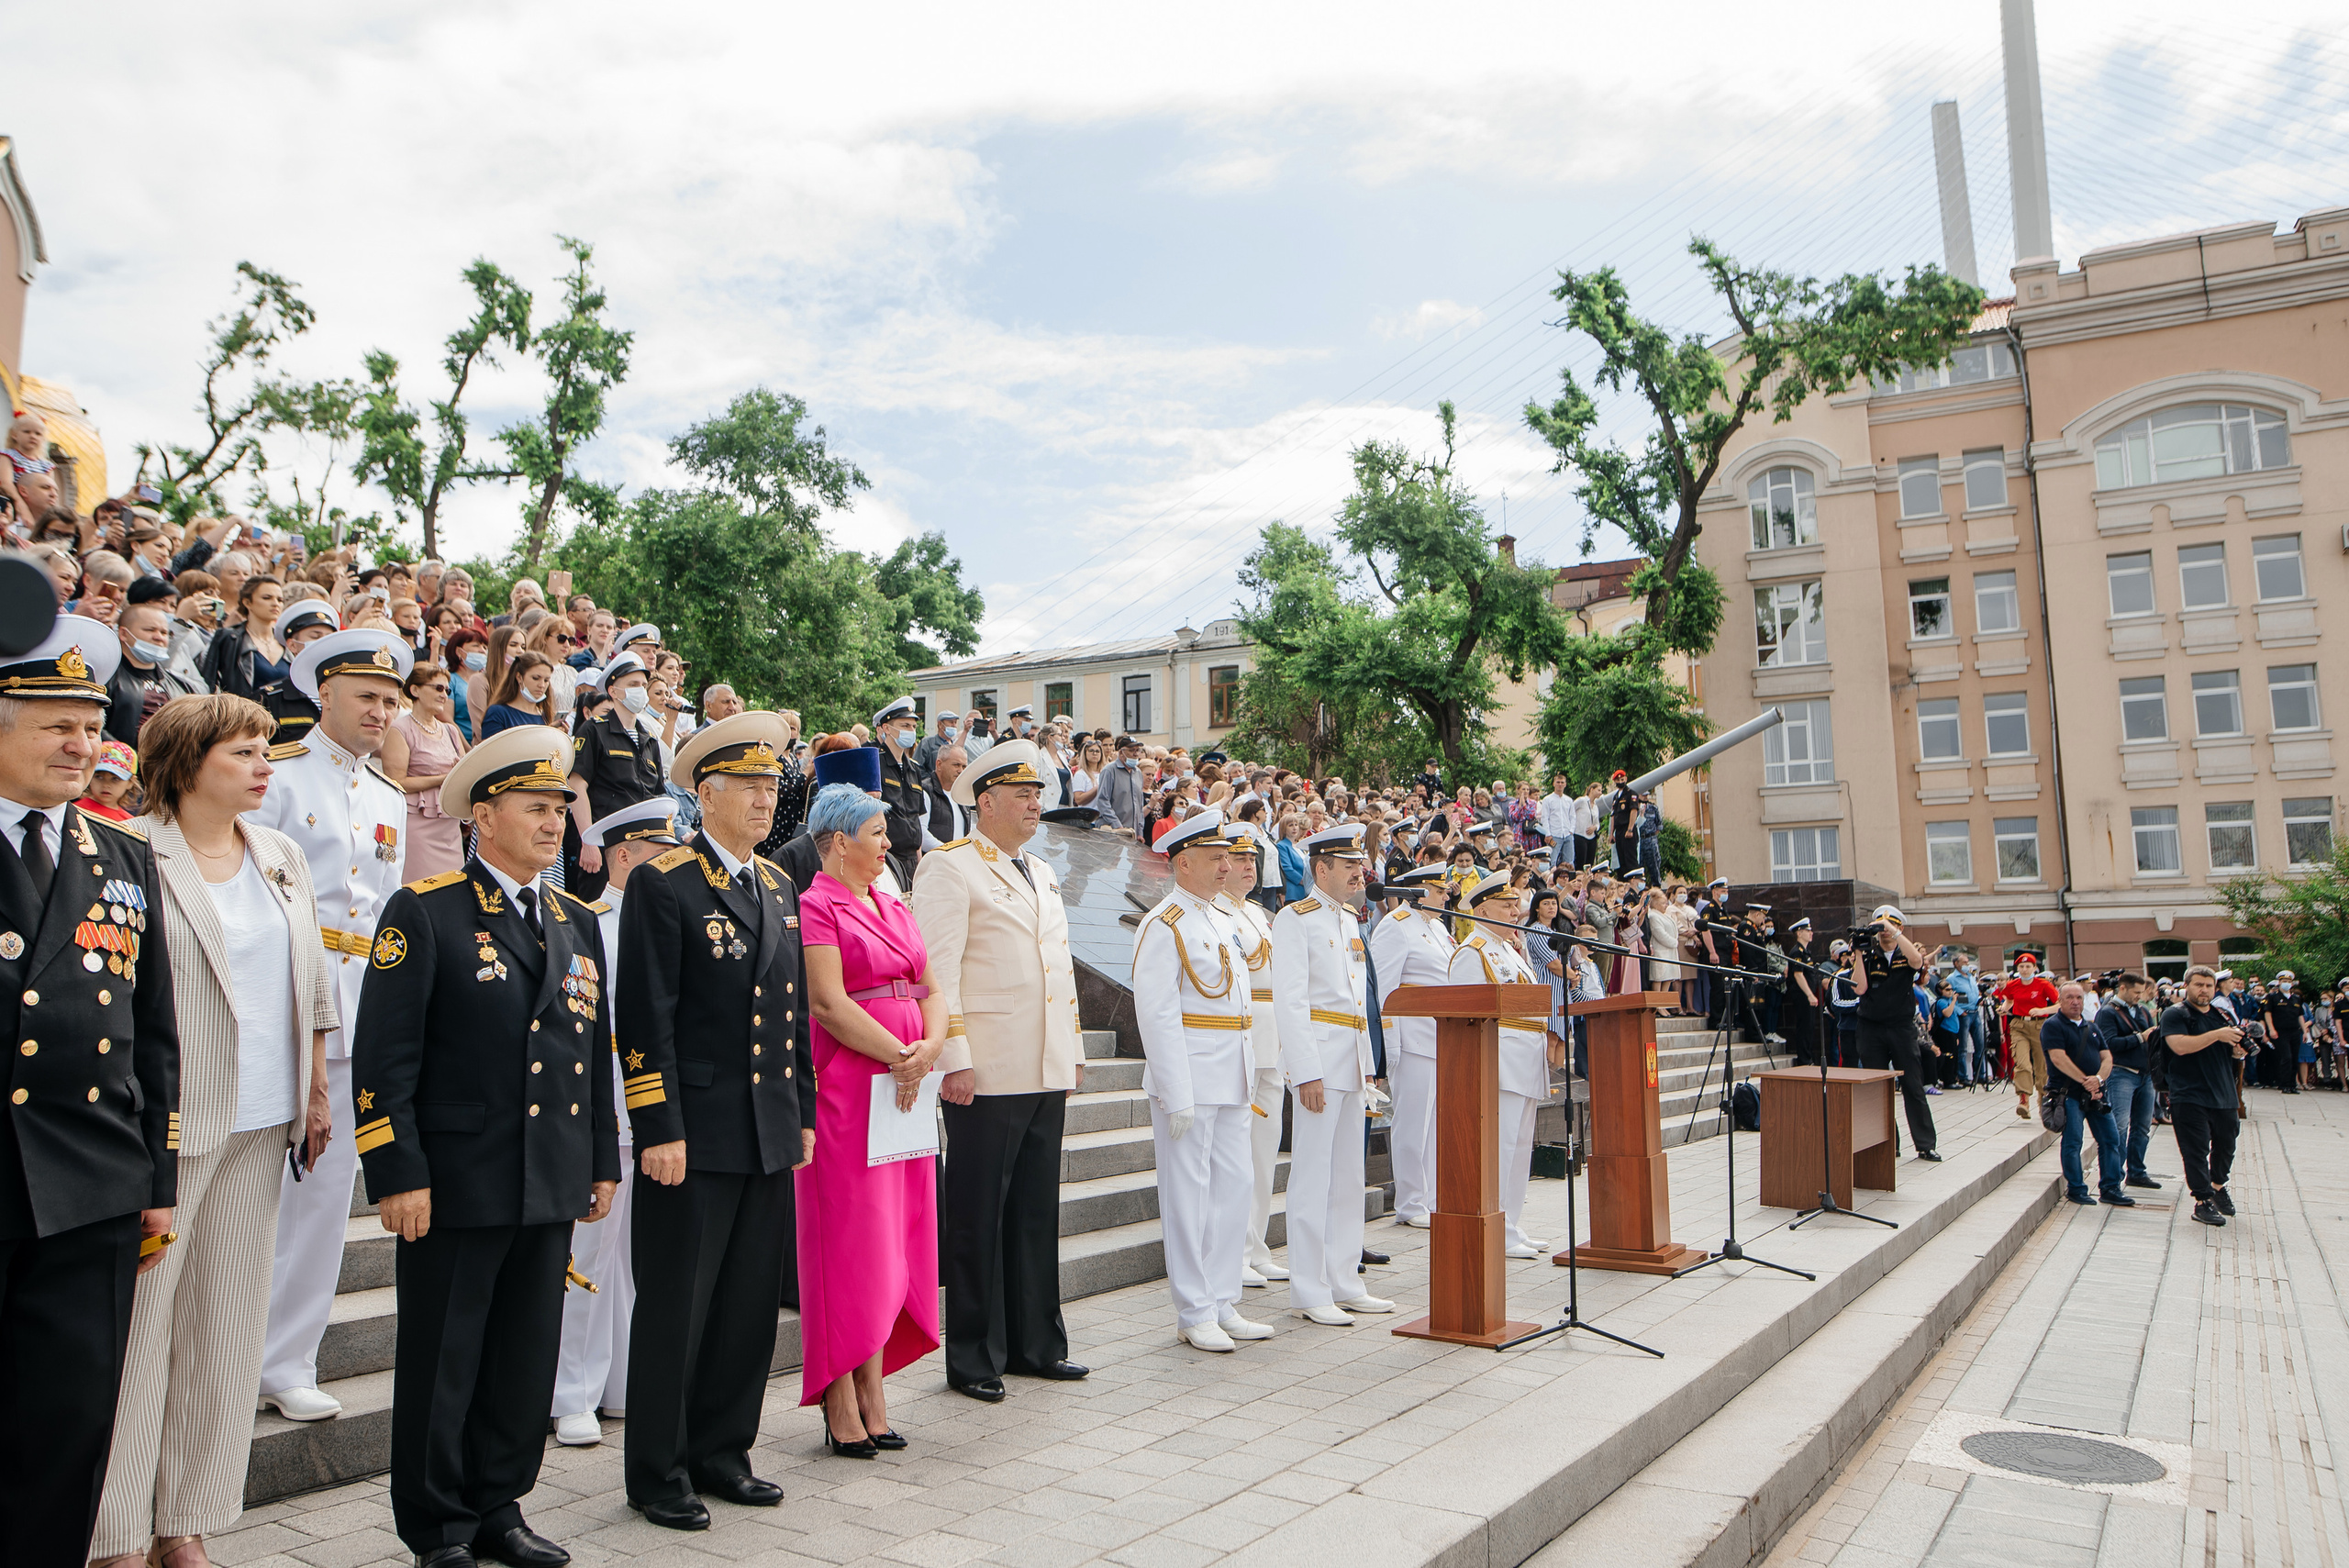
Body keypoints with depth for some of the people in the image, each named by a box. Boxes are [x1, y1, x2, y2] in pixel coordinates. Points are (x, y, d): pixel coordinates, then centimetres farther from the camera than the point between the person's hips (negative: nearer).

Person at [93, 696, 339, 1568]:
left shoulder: (281, 857, 11)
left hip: (261, 1123, 6)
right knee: (138, 1318, 1)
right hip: (163, 1122, -6)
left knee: (225, 1324, 11)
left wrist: (316, 1092, 14)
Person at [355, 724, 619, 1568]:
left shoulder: (578, 922, 12)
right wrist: (399, 1175, -14)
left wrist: (604, 1162, 14)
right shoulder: (425, 912, -6)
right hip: (457, 1181, -5)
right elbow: (383, 1056, -10)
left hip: (553, 1184, 6)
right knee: (442, 1362, 7)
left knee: (529, 1356, 13)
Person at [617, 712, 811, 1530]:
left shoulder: (779, 885, 13)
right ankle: (657, 1474, 20)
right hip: (696, 1133, -6)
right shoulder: (663, 884, -8)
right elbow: (646, 1018, -12)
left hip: (770, 1135, 7)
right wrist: (659, 1130, -15)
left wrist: (803, 1112, 15)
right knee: (675, 1308, 5)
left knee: (751, 1303, 14)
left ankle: (721, 1453, 29)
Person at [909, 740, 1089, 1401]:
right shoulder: (949, 867, -6)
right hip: (987, 1073, -7)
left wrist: (1073, 1052, 18)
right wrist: (953, 1059, -18)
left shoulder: (1043, 874, 19)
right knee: (978, 1216, 2)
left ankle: (1036, 1343, 25)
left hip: (1047, 1073, 7)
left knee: (1037, 1211, 13)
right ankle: (973, 1359, 13)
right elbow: (936, 969, -12)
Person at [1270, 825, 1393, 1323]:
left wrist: (1368, 1062, 17)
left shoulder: (1350, 920, 18)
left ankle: (1344, 1283, 20)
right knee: (1313, 1177, -4)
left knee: (1348, 1175, 12)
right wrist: (1307, 1072, -20)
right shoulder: (1295, 919, -8)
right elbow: (1289, 1000, -15)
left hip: (1353, 1061, 8)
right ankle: (1309, 1293, 3)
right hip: (1319, 1058, -8)